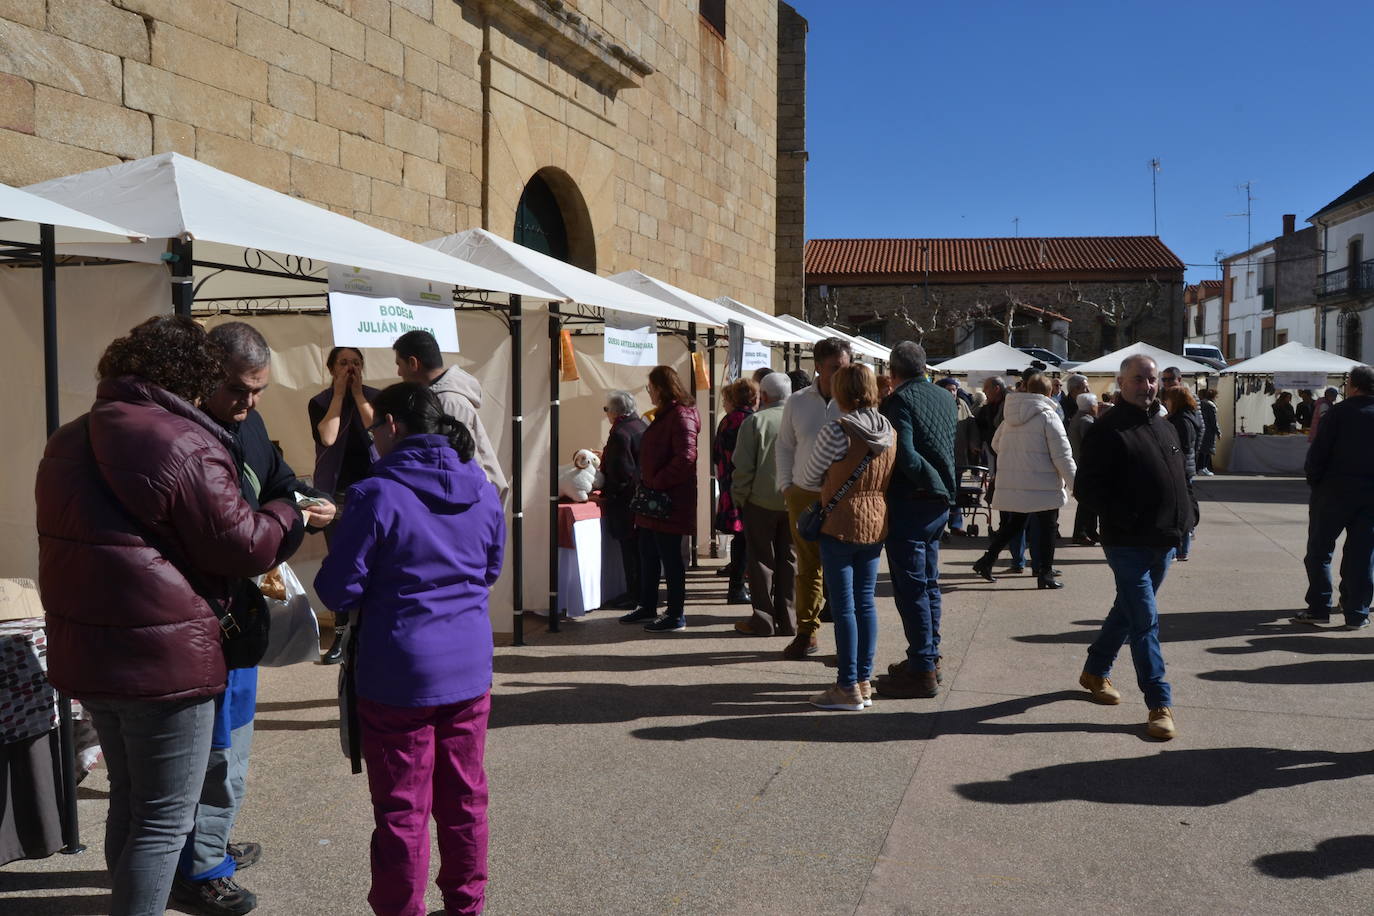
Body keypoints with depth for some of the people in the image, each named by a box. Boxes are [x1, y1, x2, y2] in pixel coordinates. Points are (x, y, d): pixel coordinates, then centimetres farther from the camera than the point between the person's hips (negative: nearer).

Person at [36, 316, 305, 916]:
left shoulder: (67, 444, 10)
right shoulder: (185, 445, -17)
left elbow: (78, 543, 17)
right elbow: (240, 545, -15)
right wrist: (290, 516, 3)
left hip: (83, 658, 9)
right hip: (165, 661, -8)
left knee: (128, 800, 24)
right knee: (165, 820, 4)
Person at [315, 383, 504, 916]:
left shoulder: (377, 495, -16)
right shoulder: (483, 490, 2)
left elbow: (337, 590, -12)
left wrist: (372, 602, 8)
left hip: (398, 675, -5)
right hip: (470, 667, 5)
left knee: (402, 809, 6)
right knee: (465, 796, 16)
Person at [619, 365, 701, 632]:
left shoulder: (681, 415, -16)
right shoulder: (664, 414, 17)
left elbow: (685, 458, -25)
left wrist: (657, 483, -21)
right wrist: (647, 483, 14)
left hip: (670, 501, -10)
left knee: (670, 558, -3)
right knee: (648, 554, 17)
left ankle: (676, 615, 6)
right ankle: (647, 607, 29)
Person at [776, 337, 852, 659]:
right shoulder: (797, 402, 7)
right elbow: (784, 446, 16)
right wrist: (786, 487, 9)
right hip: (804, 496, 3)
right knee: (807, 566, 10)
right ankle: (806, 633, 20)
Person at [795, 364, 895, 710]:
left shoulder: (836, 430, -16)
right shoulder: (889, 430, 3)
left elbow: (809, 477, -5)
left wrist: (795, 481, 19)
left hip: (841, 525, -6)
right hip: (877, 525, 7)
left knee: (843, 606, 0)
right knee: (865, 602, 13)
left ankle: (848, 687, 5)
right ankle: (865, 681, 19)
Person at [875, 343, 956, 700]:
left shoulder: (900, 401, -14)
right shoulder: (946, 399, 10)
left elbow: (906, 457, -23)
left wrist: (934, 483, -10)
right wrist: (946, 487, 14)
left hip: (910, 502, -8)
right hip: (939, 504, 8)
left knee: (910, 587, -3)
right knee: (928, 583, 18)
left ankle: (922, 670, 1)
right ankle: (929, 657, 27)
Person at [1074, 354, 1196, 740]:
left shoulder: (1164, 426, 14)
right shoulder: (1108, 429, -12)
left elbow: (1179, 475, 25)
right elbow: (1087, 487, -15)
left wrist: (1187, 513, 10)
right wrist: (1123, 517, -22)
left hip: (1164, 540, 8)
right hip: (1129, 544, -8)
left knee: (1129, 611, 19)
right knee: (1145, 621, -7)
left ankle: (1095, 672, 36)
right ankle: (1160, 704, -1)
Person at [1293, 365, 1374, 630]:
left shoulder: (1339, 412, -9)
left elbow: (1318, 452, -12)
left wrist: (1314, 482, -1)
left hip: (1335, 490, -3)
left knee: (1319, 551, 6)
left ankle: (1319, 608, 3)